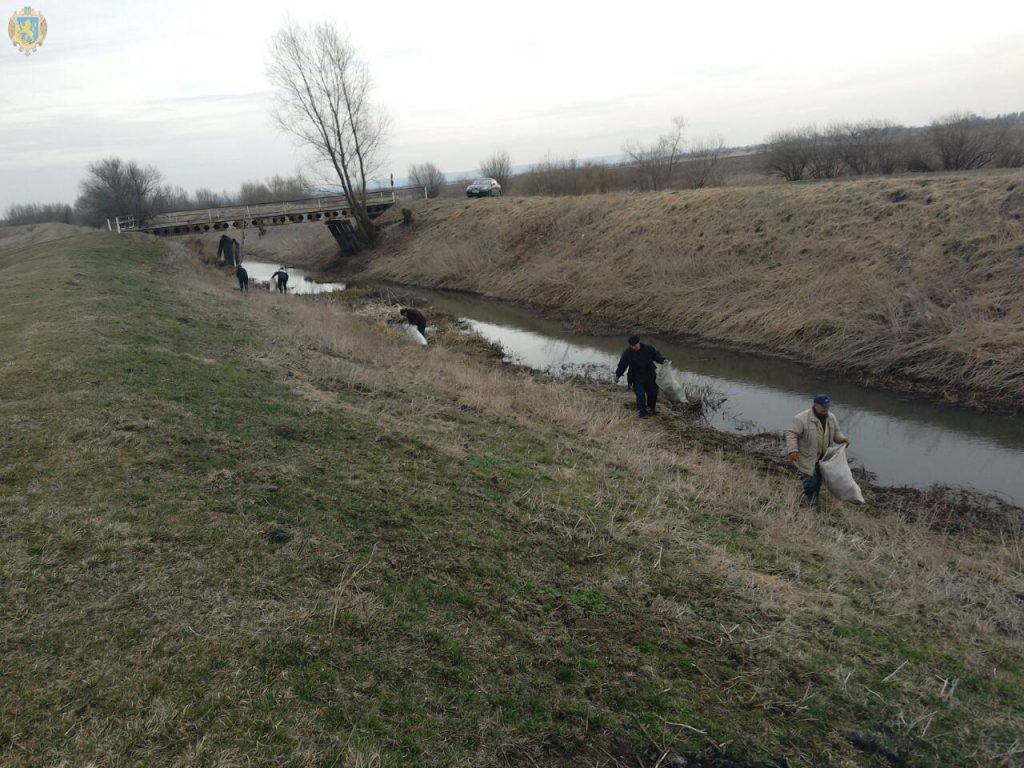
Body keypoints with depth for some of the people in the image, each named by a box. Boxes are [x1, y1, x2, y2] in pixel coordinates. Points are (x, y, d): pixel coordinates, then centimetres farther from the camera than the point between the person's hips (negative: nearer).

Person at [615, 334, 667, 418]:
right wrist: (617, 375, -17)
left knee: (653, 392, 14)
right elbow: (622, 365, -6)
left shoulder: (648, 348, -8)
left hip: (649, 377, 3)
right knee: (640, 395, -12)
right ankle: (642, 413, 1)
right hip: (637, 378, -2)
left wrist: (663, 360, -16)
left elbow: (656, 355, 2)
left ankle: (651, 408, 42)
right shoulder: (627, 353, -10)